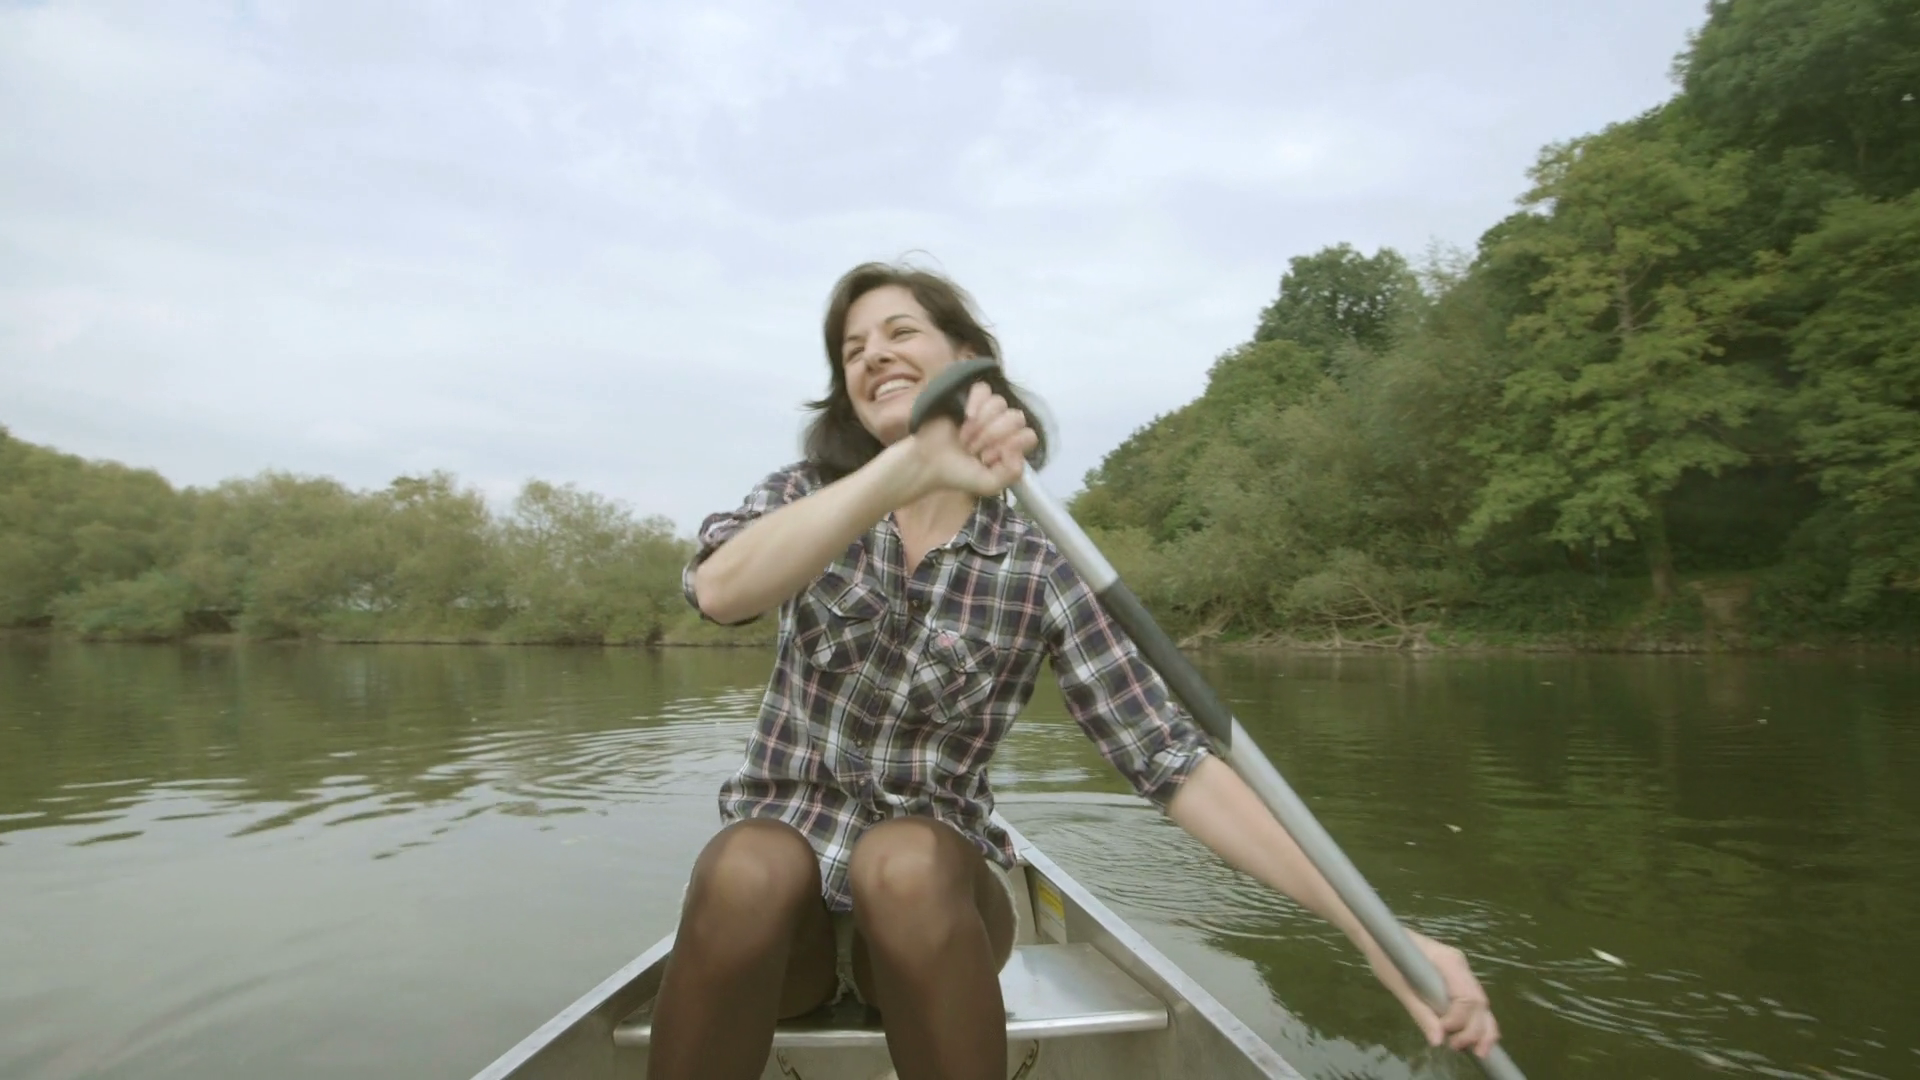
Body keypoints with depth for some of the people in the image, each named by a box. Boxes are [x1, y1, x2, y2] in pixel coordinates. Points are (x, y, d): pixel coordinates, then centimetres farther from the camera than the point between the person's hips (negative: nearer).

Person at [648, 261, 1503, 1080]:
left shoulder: (1040, 573, -6)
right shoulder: (803, 495, -2)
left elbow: (1173, 763, -11)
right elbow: (718, 590, -26)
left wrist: (1377, 934, -19)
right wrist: (908, 467, -40)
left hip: (934, 897, 0)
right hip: (775, 876, 1)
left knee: (904, 866, -35)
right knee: (751, 872, -34)